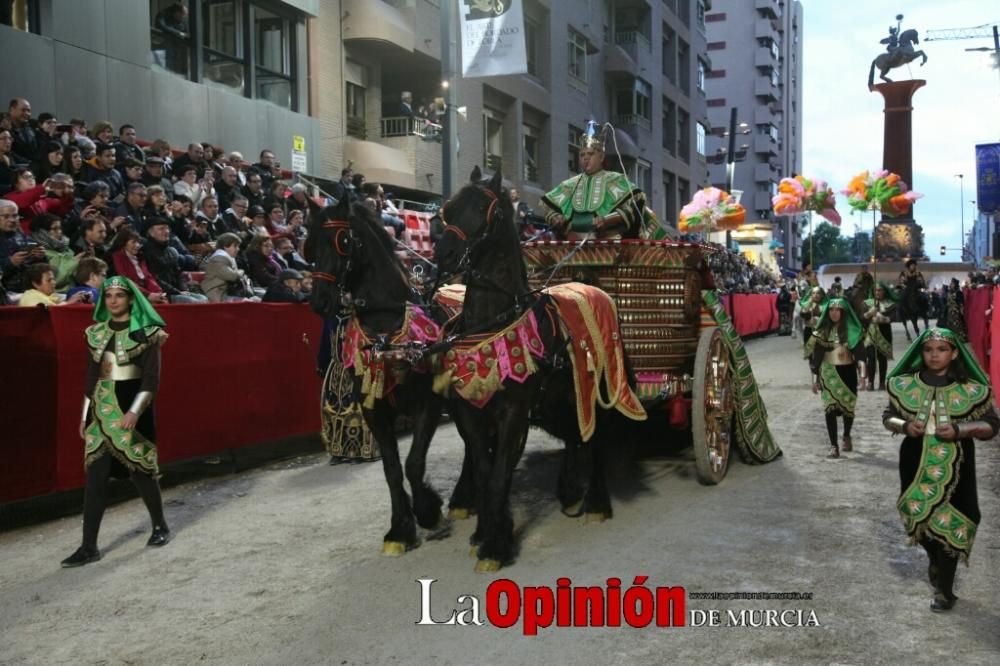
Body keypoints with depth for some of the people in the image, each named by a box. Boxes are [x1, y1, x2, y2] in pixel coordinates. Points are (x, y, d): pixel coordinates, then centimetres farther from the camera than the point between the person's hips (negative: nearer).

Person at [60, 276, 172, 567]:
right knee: (96, 474, 0)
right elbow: (91, 375, 15)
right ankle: (89, 546, 3)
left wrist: (135, 411, -22)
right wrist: (85, 414, 14)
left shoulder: (146, 333, -7)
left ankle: (160, 526, 27)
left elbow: (151, 378, -11)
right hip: (101, 408, 5)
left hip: (132, 406, -4)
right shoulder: (96, 332, 9)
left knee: (140, 468, 3)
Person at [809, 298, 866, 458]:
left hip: (847, 372, 0)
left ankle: (847, 436, 38)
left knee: (848, 407, 10)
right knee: (830, 409, -8)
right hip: (829, 374, 0)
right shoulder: (823, 331, 2)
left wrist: (862, 374, -18)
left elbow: (860, 353, -7)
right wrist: (815, 378, 4)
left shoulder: (852, 330, -3)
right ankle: (833, 446, -5)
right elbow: (816, 357, 5)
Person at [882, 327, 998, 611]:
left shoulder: (970, 389, -8)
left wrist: (960, 430, -19)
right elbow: (888, 417, 8)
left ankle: (944, 589, 18)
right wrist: (904, 426, -14)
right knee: (919, 516, 11)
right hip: (917, 465, 2)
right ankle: (936, 559, 45)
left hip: (953, 468, -2)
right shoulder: (906, 385, -1)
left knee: (948, 523, 0)